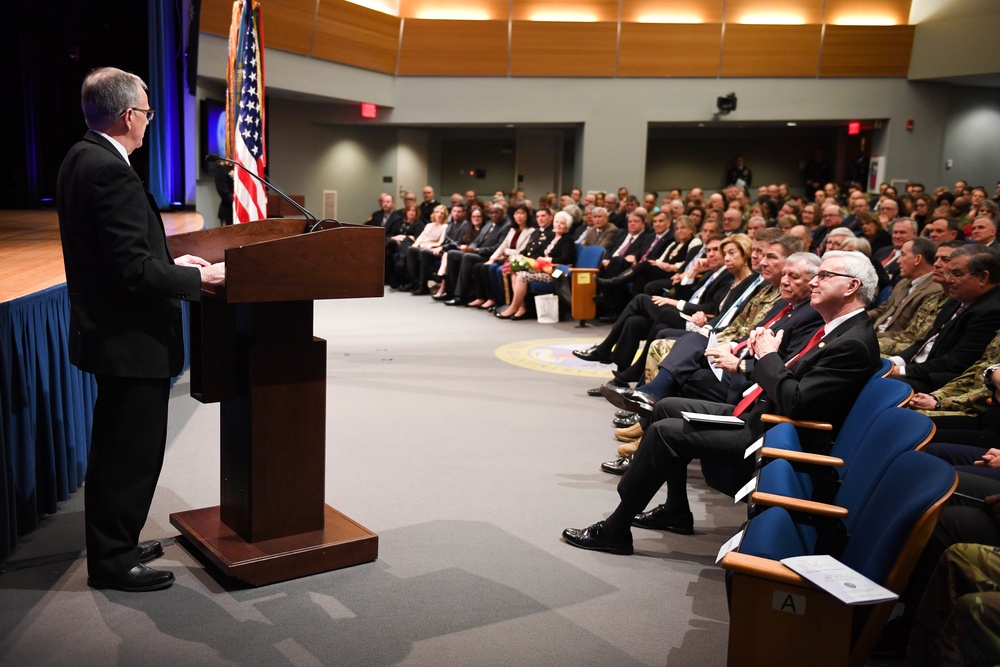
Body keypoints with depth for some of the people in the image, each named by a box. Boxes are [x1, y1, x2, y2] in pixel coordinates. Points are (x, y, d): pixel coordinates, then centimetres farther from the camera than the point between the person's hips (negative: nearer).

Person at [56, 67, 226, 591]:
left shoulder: (82, 160, 9)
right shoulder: (110, 171, -22)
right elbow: (134, 269, -26)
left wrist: (171, 263, 12)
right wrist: (199, 277, -14)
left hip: (109, 329, 11)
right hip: (131, 338, -11)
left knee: (116, 447, 21)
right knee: (132, 453, 3)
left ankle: (114, 545, 35)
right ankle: (113, 561, 16)